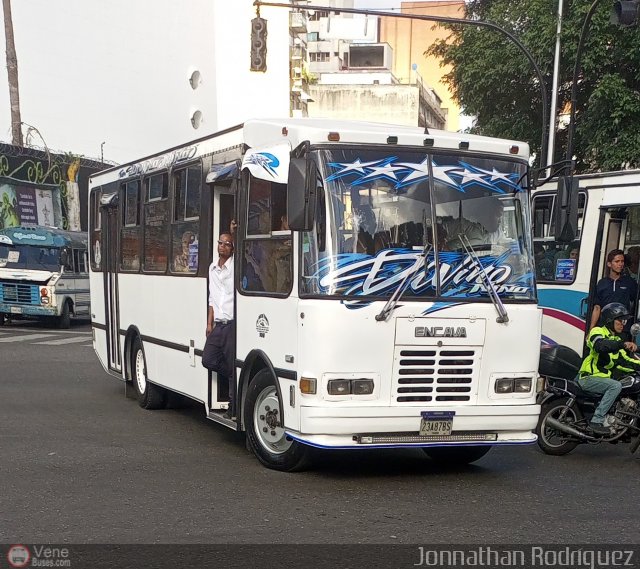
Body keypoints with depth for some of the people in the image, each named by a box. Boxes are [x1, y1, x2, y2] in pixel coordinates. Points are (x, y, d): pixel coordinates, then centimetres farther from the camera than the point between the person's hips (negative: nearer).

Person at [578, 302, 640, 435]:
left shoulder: (616, 339, 20)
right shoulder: (598, 331, -7)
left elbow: (624, 360, 15)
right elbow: (600, 345, -31)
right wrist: (623, 344, -41)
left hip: (603, 377, 9)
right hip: (588, 378, -9)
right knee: (615, 386, -29)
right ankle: (596, 421, -30)